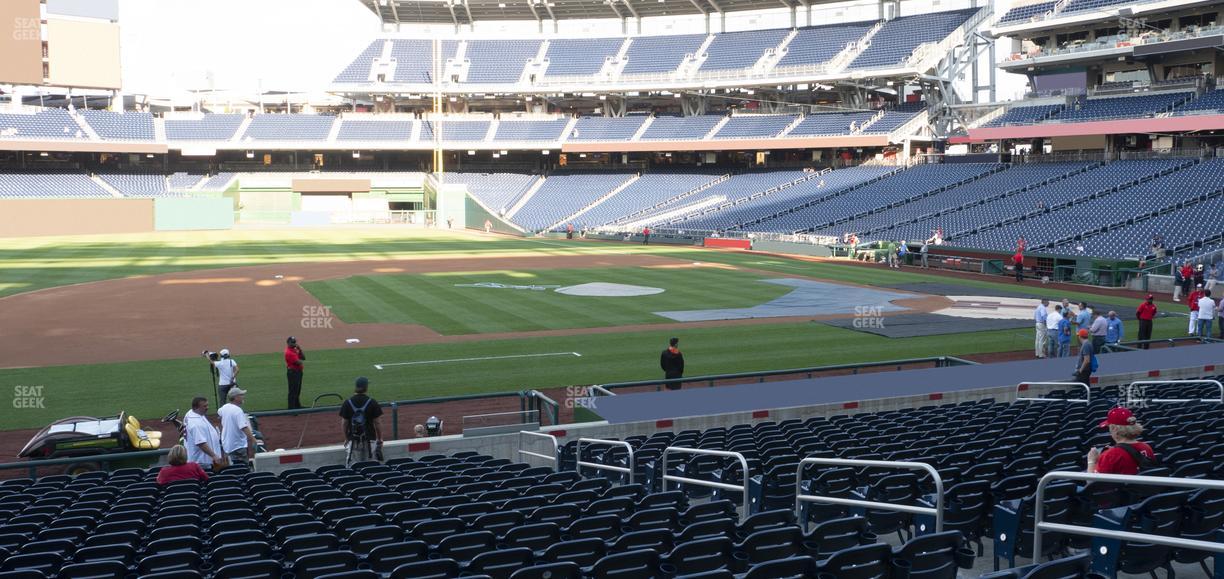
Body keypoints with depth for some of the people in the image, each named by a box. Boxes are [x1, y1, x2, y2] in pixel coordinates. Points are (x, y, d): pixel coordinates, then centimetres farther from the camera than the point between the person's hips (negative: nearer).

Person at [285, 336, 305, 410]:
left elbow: (303, 358, 10)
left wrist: (300, 349, -2)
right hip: (292, 372, -10)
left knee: (297, 390, 19)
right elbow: (298, 362, -23)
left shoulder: (295, 350, 13)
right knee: (293, 391, -6)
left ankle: (297, 406, 31)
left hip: (298, 372, 10)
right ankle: (291, 408, -3)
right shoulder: (288, 352, -19)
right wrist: (302, 361, 0)